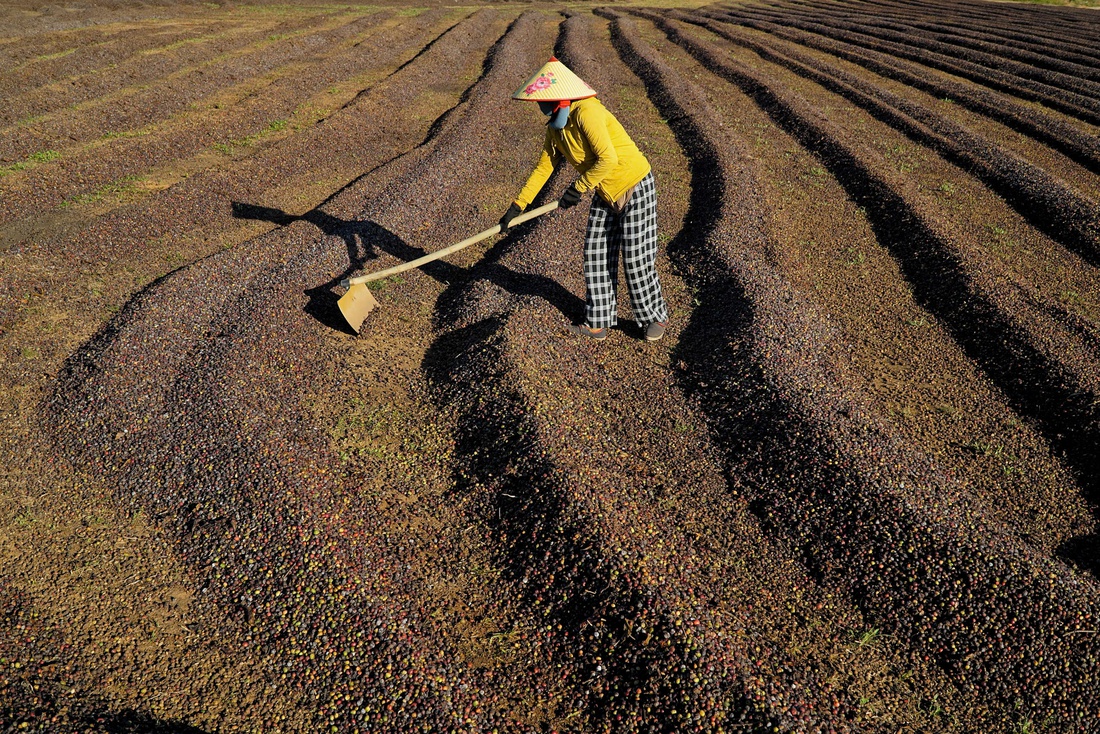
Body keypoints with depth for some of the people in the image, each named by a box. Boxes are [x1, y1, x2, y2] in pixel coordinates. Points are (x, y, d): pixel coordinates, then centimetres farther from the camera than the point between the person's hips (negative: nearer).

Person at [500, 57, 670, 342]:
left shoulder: (586, 113, -26)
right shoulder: (555, 128, 3)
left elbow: (608, 159, -32)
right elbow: (543, 167, 9)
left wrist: (578, 189, -20)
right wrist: (517, 206, 7)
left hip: (635, 188, -9)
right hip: (605, 194, 9)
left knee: (636, 259, -2)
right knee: (596, 256, 8)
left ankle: (655, 318, 19)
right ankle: (597, 323, 19)